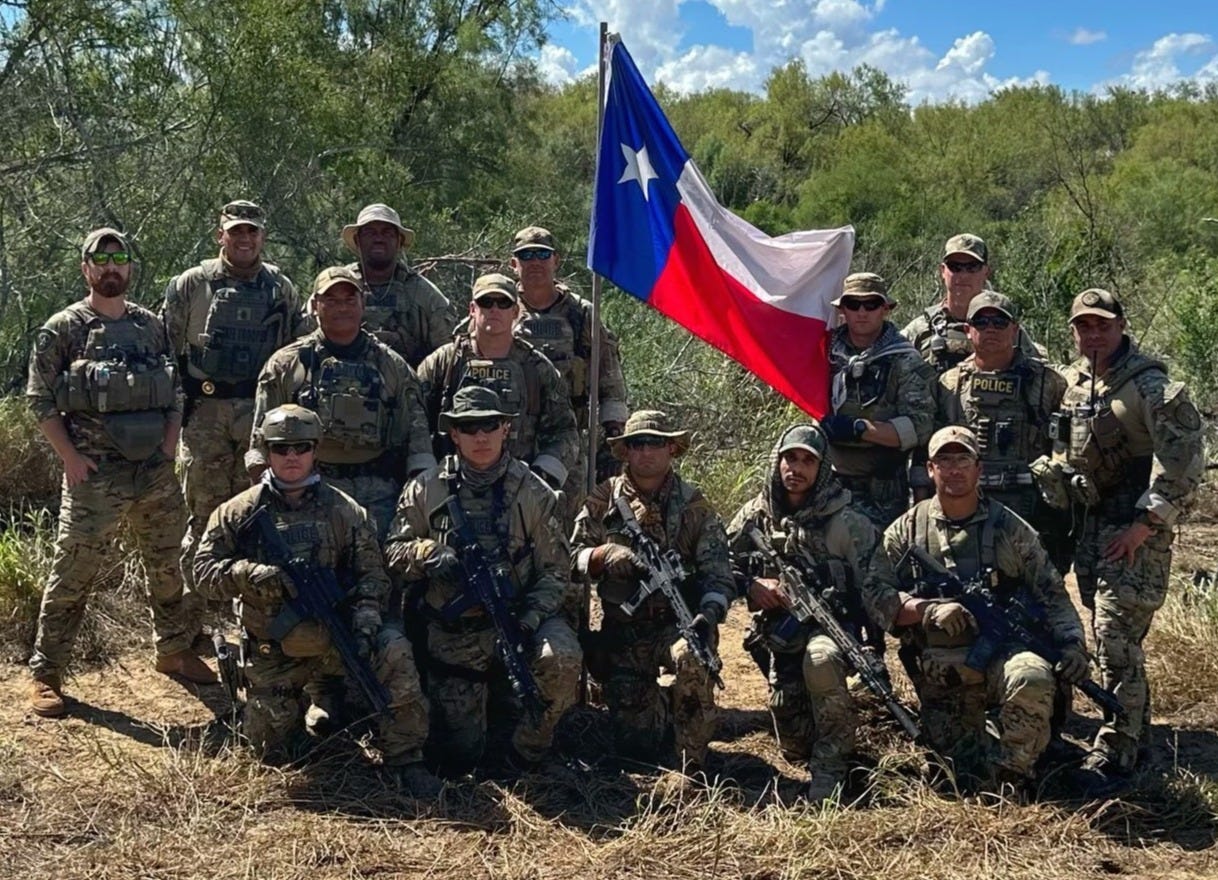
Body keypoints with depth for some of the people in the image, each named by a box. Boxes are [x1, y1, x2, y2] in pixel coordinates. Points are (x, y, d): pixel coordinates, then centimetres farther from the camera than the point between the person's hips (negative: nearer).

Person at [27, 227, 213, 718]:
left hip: (158, 472, 4)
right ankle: (45, 675, 8)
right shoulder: (63, 329, -2)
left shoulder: (153, 326, 10)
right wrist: (70, 457, -10)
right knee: (71, 575, -2)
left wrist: (169, 443, 2)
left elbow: (176, 391, 15)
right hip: (95, 474, -4)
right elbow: (40, 400, -3)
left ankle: (174, 650, 31)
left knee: (167, 566, 14)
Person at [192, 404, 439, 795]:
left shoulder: (345, 511, -1)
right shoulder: (240, 512, -1)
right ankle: (324, 700, 34)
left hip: (334, 634, -1)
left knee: (394, 652, -31)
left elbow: (372, 576, -2)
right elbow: (204, 569, -5)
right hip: (273, 650, 1)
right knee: (275, 752, 4)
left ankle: (404, 760, -15)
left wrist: (365, 623, -20)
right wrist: (257, 575, -23)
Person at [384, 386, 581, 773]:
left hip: (518, 614, 0)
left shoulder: (532, 492, -2)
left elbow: (554, 570, 0)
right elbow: (393, 551, 4)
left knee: (561, 657, -34)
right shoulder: (426, 490, -1)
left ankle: (527, 749, -7)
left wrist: (531, 616, -17)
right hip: (454, 633, 1)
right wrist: (428, 553, -18)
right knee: (458, 754, 1)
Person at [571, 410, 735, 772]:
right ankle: (658, 707, 29)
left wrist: (709, 614, -25)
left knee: (691, 655, -38)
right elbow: (572, 558, -1)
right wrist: (606, 554, -21)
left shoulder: (694, 506, 0)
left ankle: (693, 767, -20)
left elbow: (719, 575, -6)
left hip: (677, 623, -1)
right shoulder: (603, 500, 3)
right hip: (623, 634, 1)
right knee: (636, 742, -8)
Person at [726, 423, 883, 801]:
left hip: (832, 625, -4)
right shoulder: (756, 515, 1)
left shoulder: (845, 521, -10)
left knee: (820, 660, -40)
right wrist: (750, 585, -12)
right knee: (794, 746, -4)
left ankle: (830, 768, -22)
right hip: (781, 632, 4)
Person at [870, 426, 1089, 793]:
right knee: (972, 783, -14)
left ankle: (1012, 773, -11)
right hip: (941, 676, 0)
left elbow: (1051, 593, 6)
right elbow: (875, 594, -3)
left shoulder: (1009, 527, 6)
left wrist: (1072, 643, -9)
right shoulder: (907, 530, 5)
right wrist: (929, 609, -18)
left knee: (1033, 676, -36)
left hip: (1002, 655, 0)